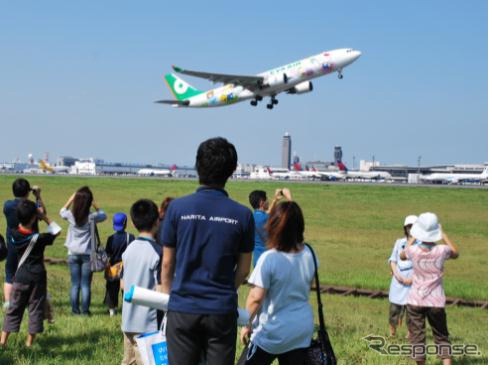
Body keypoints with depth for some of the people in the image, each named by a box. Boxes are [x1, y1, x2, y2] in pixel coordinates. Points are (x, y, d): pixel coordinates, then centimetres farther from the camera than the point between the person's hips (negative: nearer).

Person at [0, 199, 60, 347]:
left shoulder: (13, 234, -8)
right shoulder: (39, 238, -17)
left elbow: (22, 226, 15)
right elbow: (57, 231, -2)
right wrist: (44, 217, -5)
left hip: (21, 277, 3)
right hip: (37, 278, -3)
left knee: (14, 308, 11)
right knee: (35, 309, 8)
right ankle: (29, 342, 10)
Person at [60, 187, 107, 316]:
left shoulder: (70, 215, -7)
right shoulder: (92, 217, -12)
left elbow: (62, 211, 17)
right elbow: (103, 214, 10)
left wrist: (71, 198, 15)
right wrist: (94, 203, 4)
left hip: (73, 254, 2)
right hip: (87, 254, -2)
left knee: (75, 284, 7)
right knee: (85, 285, 4)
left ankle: (75, 310, 9)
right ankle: (85, 310, 5)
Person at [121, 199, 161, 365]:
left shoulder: (129, 249, 5)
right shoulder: (157, 252, -15)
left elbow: (123, 284, 12)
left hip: (128, 320, 7)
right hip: (148, 322, -7)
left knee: (128, 362, 15)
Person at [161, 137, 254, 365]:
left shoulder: (178, 208, -6)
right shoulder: (242, 215, -4)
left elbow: (167, 263, 3)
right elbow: (243, 270, 4)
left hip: (182, 309, 0)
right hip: (222, 311, 0)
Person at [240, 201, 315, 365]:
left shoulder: (269, 258, -20)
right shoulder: (308, 254, -2)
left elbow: (256, 297, -18)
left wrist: (247, 324, -5)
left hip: (273, 331, -5)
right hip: (302, 329, 5)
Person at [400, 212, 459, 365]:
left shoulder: (413, 250, -11)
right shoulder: (442, 250, -12)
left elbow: (402, 255, 14)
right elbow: (456, 254, 12)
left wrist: (413, 238, 16)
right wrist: (443, 235, 13)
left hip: (415, 301, 0)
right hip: (436, 301, 0)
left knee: (417, 337, 7)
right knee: (442, 337, 13)